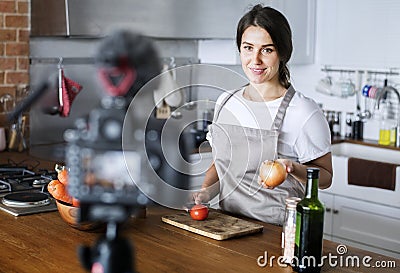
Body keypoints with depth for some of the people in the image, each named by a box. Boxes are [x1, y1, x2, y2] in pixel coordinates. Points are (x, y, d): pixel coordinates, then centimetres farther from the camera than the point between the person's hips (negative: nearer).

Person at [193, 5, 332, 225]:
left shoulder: (304, 112, -8)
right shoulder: (226, 102, 9)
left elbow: (325, 177, 0)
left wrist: (292, 168, -19)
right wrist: (207, 190, 2)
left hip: (277, 230, -4)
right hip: (227, 224, 5)